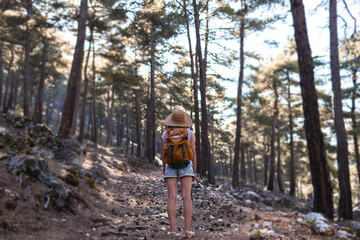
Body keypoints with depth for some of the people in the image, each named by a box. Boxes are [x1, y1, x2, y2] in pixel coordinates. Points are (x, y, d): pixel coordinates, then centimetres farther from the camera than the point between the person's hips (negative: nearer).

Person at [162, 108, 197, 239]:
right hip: (185, 165, -1)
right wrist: (194, 171, 6)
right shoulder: (189, 132, 0)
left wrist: (164, 172, 9)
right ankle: (187, 230, -9)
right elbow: (193, 152, 0)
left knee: (172, 198, -3)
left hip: (170, 166, 1)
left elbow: (164, 154, 1)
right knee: (187, 197, -4)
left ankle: (172, 231, -8)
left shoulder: (166, 134, 1)